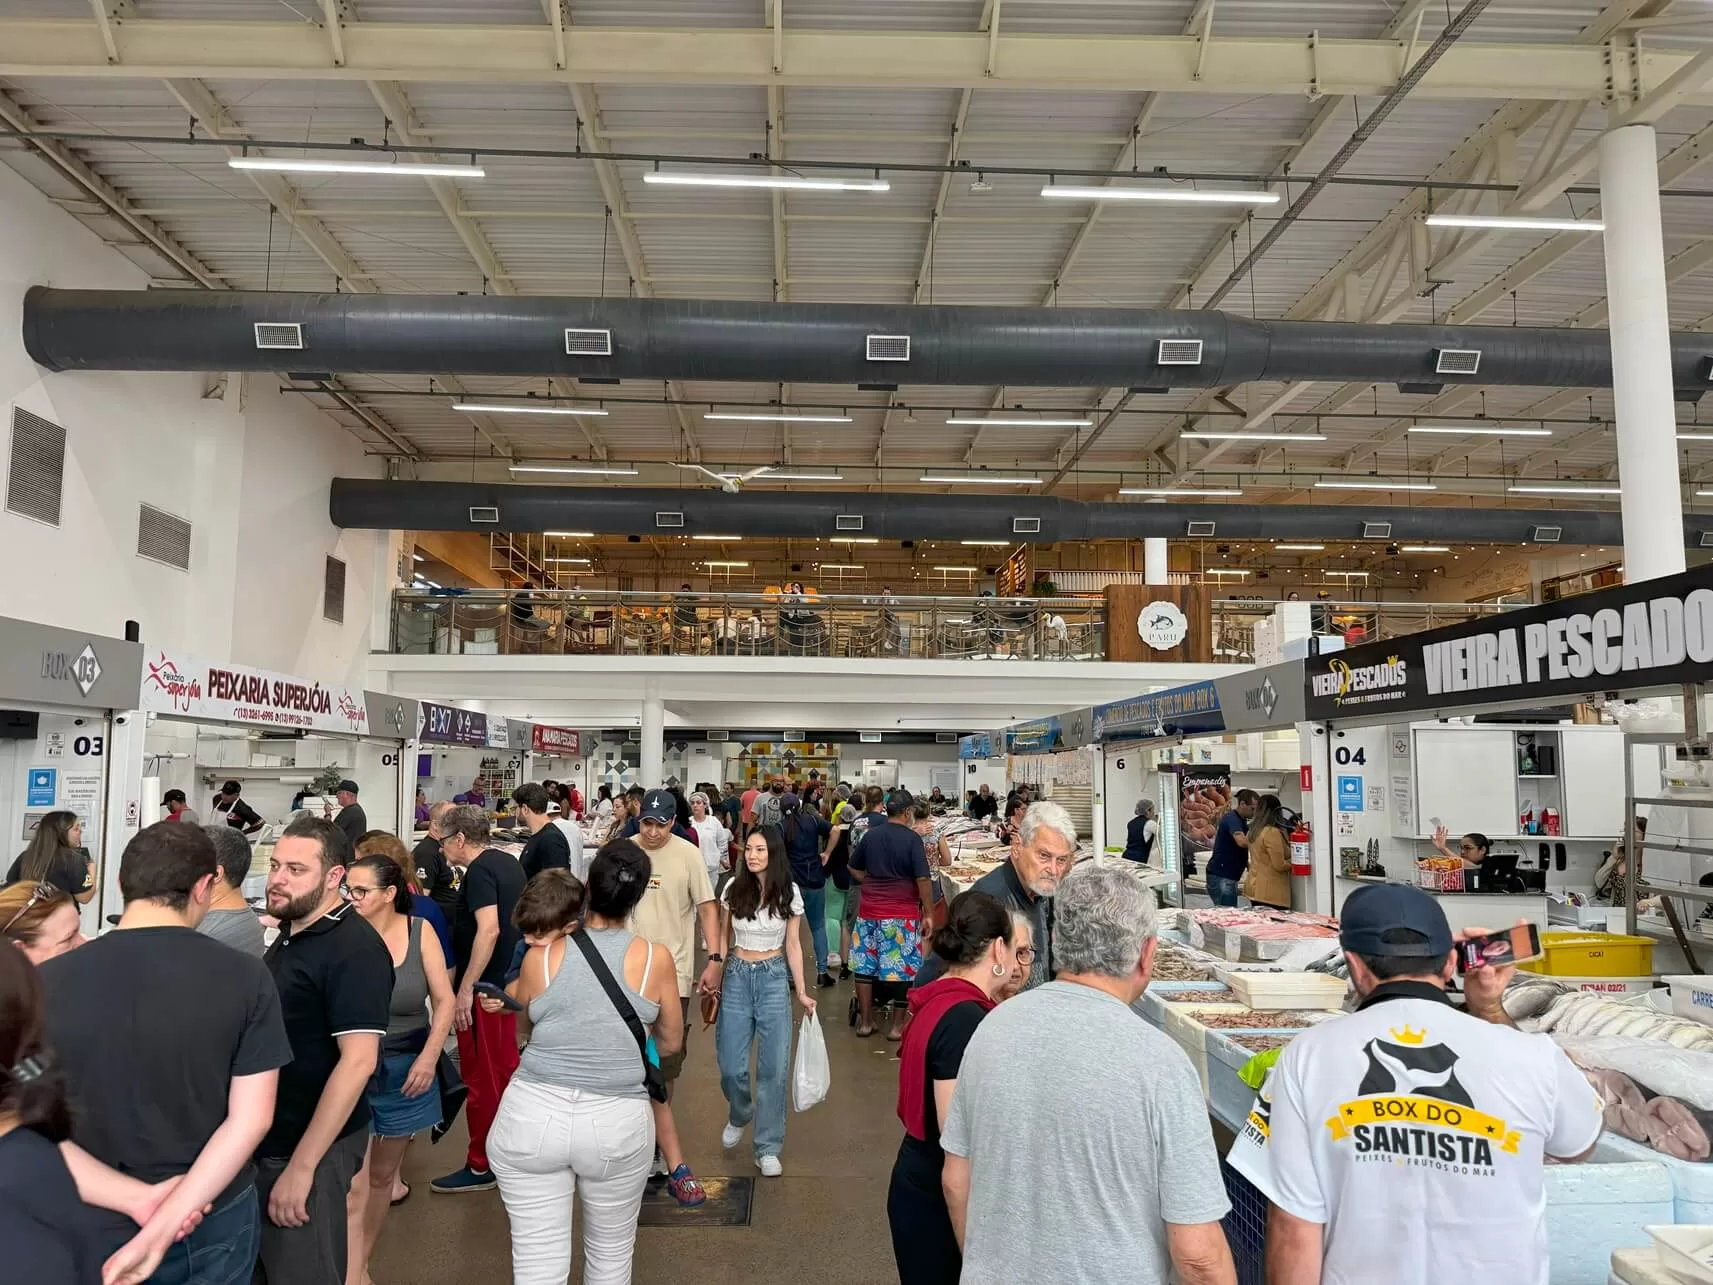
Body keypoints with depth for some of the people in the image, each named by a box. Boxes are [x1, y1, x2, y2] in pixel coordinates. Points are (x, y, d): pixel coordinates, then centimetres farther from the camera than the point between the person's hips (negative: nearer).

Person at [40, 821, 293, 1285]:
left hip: (99, 1230, 0)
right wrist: (164, 1227, -15)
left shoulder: (46, 981, -12)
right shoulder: (245, 977, -14)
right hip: (216, 1222, 0)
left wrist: (136, 1200, -4)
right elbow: (250, 1119, -15)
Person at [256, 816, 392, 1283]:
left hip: (310, 1150, -9)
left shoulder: (354, 950, -22)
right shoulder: (289, 934, 8)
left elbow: (357, 1062, -27)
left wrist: (301, 1166, -26)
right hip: (267, 1138, 9)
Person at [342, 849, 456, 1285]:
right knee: (352, 1187, -4)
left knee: (383, 1173, 18)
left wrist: (429, 1058, -9)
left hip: (406, 1068, 3)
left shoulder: (420, 932, -6)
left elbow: (443, 1000, -1)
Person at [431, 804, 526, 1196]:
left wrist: (465, 989, -26)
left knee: (481, 1076, 2)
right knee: (505, 1067, 18)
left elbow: (489, 929, -29)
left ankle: (480, 1167, 13)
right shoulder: (509, 863, 9)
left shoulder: (479, 871, -17)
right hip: (508, 983, 9)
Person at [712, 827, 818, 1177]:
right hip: (737, 976, 1)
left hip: (774, 978, -1)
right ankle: (739, 1116, 35)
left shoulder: (790, 892, -4)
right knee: (730, 1065, 1)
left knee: (774, 1066, -2)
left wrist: (801, 992, -3)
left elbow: (793, 944, 1)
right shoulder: (734, 888, -2)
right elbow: (723, 937, 7)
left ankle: (767, 1149, 12)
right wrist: (715, 980, 4)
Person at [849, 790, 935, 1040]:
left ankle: (865, 1022, 20)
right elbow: (923, 879, -14)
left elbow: (854, 868, 16)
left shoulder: (870, 835, 6)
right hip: (902, 913, -5)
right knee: (902, 968, 6)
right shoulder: (912, 838, -10)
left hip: (869, 911, 5)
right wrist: (929, 913, -8)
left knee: (864, 965, 12)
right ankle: (898, 1025, 12)